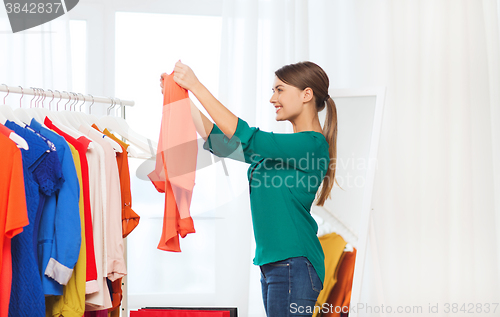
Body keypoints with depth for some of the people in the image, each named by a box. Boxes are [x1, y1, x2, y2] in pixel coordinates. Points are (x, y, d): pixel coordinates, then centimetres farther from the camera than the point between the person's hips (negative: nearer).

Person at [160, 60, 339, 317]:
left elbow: (245, 138, -20)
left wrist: (197, 87, -18)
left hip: (294, 265, -9)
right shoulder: (282, 147, 17)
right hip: (273, 264, 9)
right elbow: (219, 140, 19)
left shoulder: (312, 144, -12)